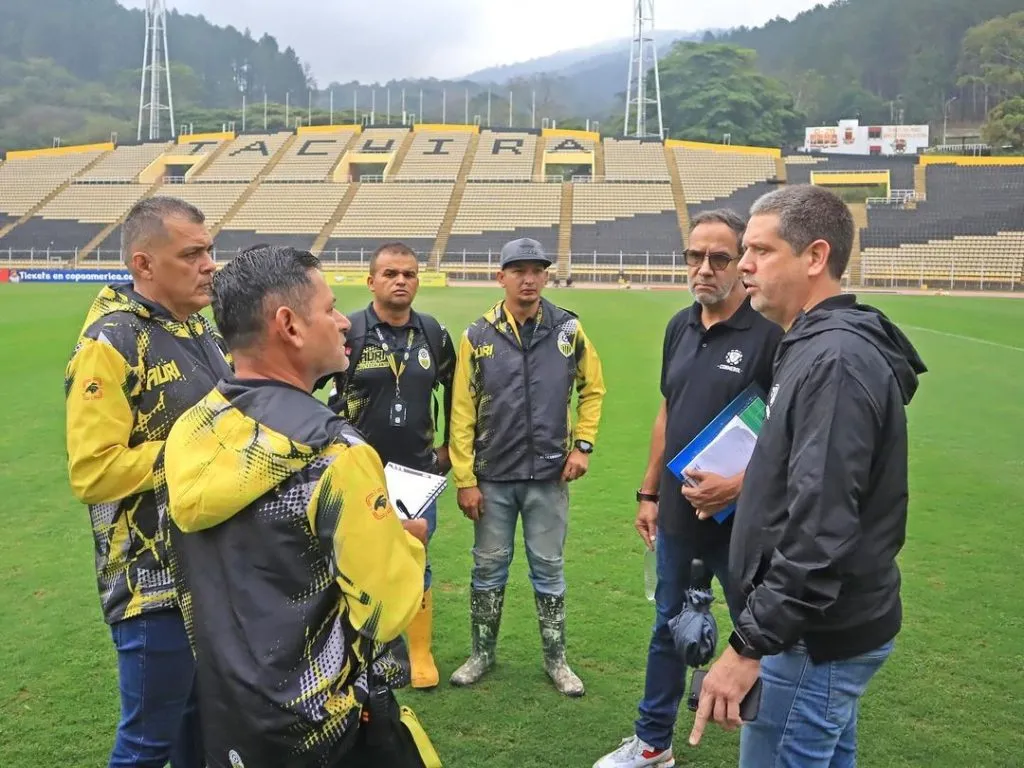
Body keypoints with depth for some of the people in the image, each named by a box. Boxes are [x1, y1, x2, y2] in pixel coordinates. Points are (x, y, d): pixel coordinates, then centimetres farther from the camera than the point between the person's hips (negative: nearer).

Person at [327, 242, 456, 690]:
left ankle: (421, 654, 25)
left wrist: (448, 447, 15)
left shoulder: (434, 334, 2)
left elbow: (455, 392, 16)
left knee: (416, 566, 11)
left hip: (418, 472, 2)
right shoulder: (347, 332, -9)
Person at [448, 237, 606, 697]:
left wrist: (583, 444, -1)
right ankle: (482, 654, 30)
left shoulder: (568, 330, -2)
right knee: (488, 568, 12)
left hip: (549, 475, 0)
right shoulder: (478, 336, -5)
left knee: (549, 569, 11)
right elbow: (462, 412, -5)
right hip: (493, 477, 0)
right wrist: (464, 479, -7)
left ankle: (556, 660, 26)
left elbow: (592, 389, 10)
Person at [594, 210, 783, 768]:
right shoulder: (680, 326, 5)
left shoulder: (769, 333, -16)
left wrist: (739, 486, -28)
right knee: (668, 629, 20)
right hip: (676, 514, 7)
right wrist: (649, 492, 14)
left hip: (742, 521, -7)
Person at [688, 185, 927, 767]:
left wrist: (750, 646, -27)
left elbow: (821, 530, -29)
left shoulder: (836, 362, -23)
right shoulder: (820, 345, 10)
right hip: (827, 624, 10)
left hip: (819, 637, -10)